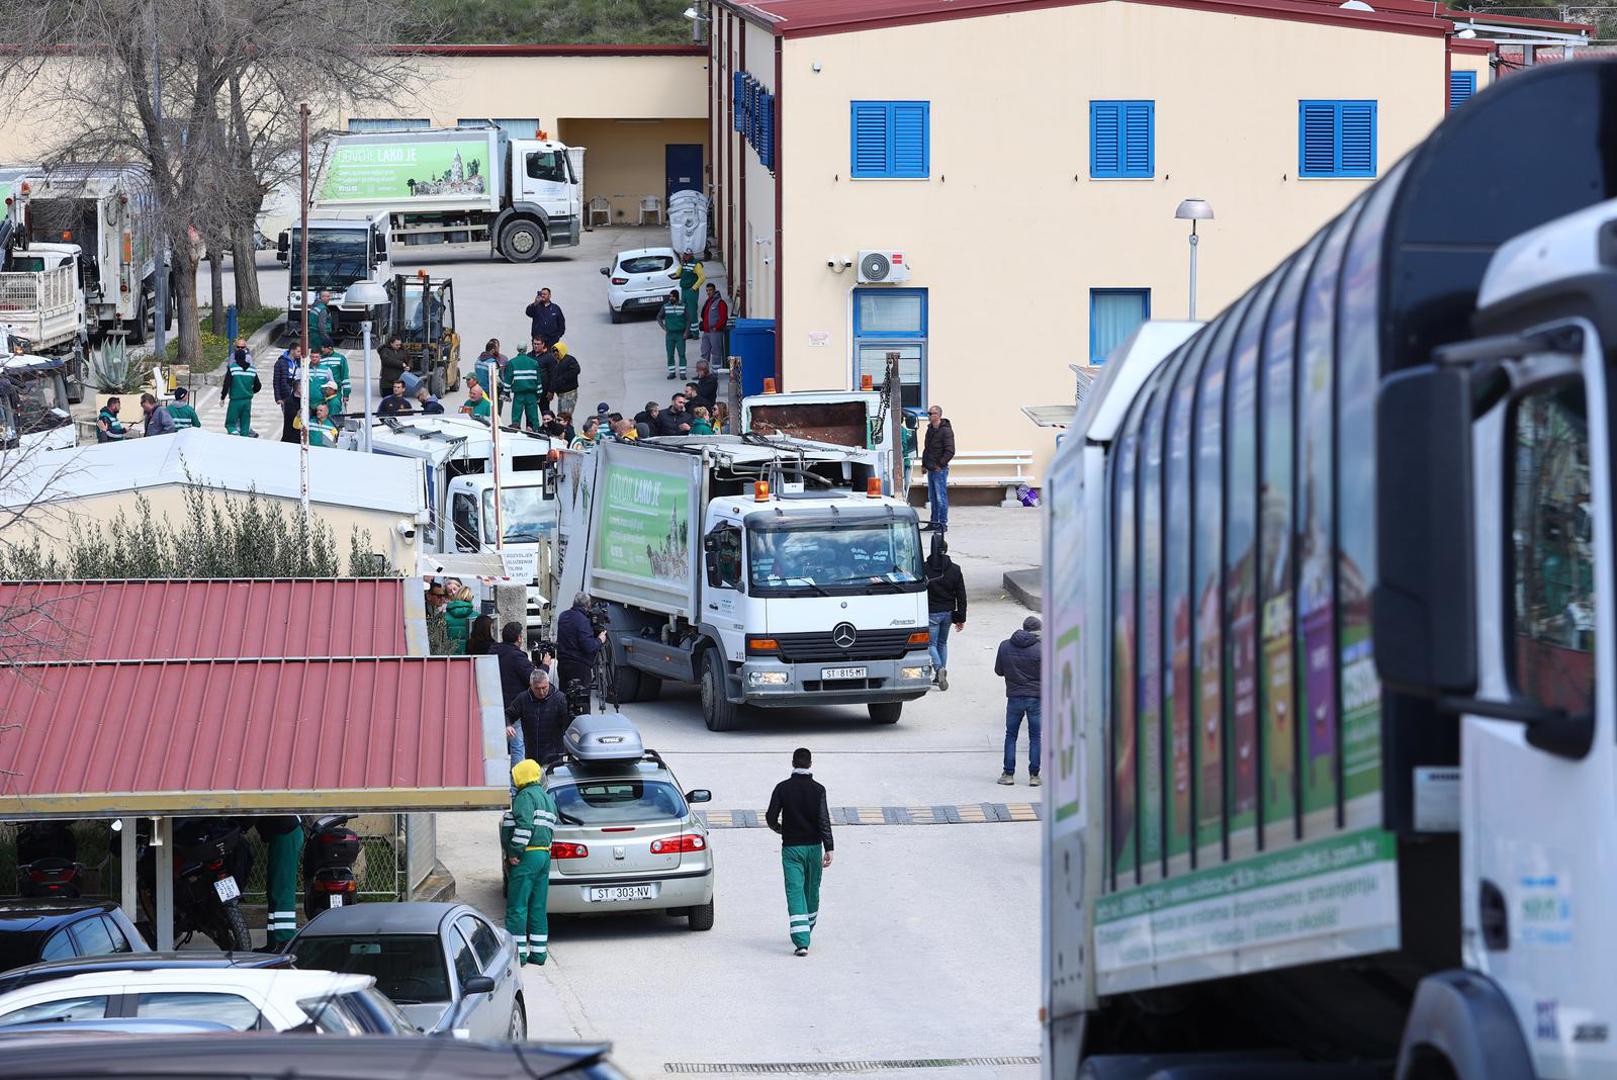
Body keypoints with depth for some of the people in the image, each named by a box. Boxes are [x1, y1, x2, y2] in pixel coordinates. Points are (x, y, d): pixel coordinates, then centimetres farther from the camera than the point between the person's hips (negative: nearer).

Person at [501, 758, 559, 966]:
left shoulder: (525, 796, -10)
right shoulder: (548, 798, 19)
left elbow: (524, 825, -22)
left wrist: (515, 852, -19)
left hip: (527, 856, -9)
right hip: (545, 855, 9)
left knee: (517, 907, -5)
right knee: (538, 907, 12)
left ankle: (518, 952, -7)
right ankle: (539, 952, 12)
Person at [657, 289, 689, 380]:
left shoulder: (683, 306, -1)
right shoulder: (666, 306, 3)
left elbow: (688, 320, 3)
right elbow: (659, 317, 14)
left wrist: (686, 332, -5)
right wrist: (664, 327, 4)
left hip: (680, 334, -2)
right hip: (669, 334, 2)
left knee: (682, 354, -5)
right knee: (670, 354, 3)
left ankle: (682, 373, -3)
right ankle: (672, 372, 11)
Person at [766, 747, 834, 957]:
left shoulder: (783, 788, -4)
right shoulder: (817, 789, -6)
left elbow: (771, 817, -4)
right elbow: (824, 820, -13)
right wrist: (829, 848, -14)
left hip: (791, 847, -1)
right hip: (813, 846, 1)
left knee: (795, 892, -6)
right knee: (812, 890, 19)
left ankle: (801, 941, -19)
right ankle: (806, 932, 35)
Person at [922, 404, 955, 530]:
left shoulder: (946, 431, -12)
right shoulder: (930, 429, 14)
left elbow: (950, 451, -16)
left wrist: (940, 465, -15)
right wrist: (924, 464, 15)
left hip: (939, 469, -9)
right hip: (931, 470, 9)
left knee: (941, 497, -6)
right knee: (932, 497, 12)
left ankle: (942, 523, -4)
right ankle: (934, 522, 19)